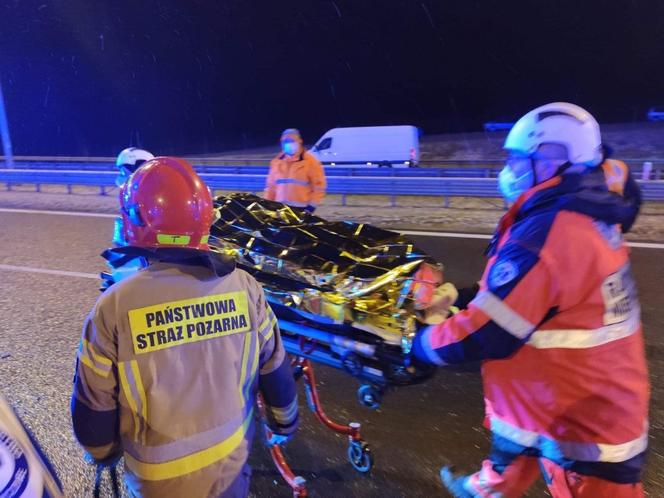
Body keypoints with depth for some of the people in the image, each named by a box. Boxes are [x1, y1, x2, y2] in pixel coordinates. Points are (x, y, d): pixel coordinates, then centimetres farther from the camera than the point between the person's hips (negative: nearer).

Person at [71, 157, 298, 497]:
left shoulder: (113, 308, -24)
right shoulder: (244, 287, -18)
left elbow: (94, 403, -11)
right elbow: (275, 370, -6)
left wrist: (104, 453, 9)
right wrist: (284, 421, 12)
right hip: (231, 461, 1)